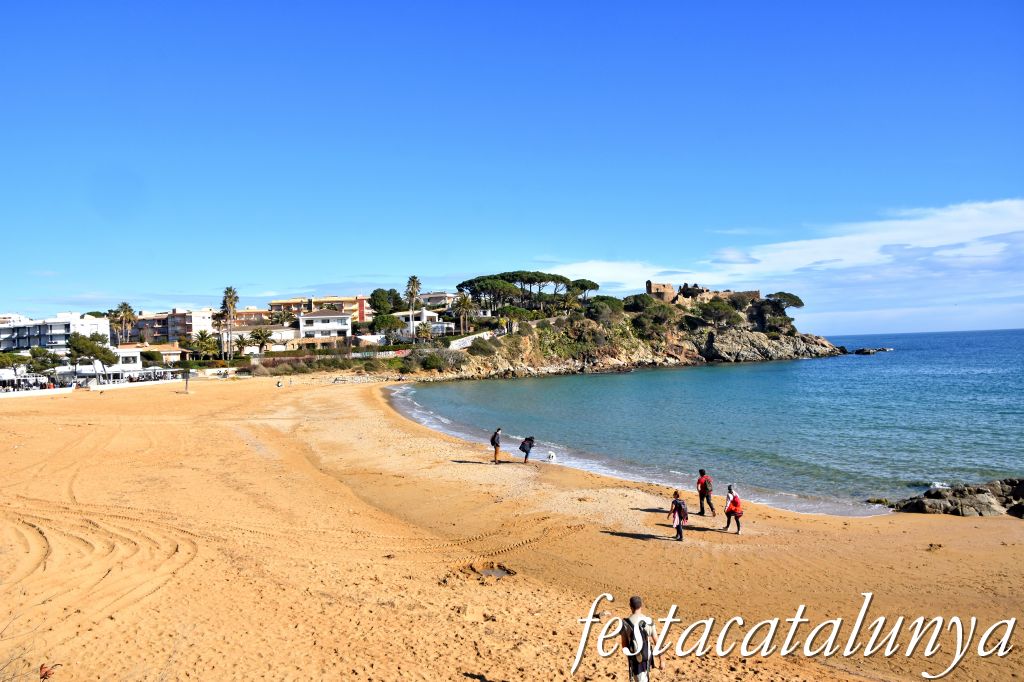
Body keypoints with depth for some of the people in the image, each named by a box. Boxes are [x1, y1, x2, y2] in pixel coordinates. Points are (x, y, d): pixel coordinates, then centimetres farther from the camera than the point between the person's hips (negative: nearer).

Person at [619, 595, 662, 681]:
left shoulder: (625, 623, -12)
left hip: (634, 659, -2)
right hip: (647, 658, 2)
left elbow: (624, 644, -7)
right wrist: (661, 660, 1)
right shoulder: (649, 621, -9)